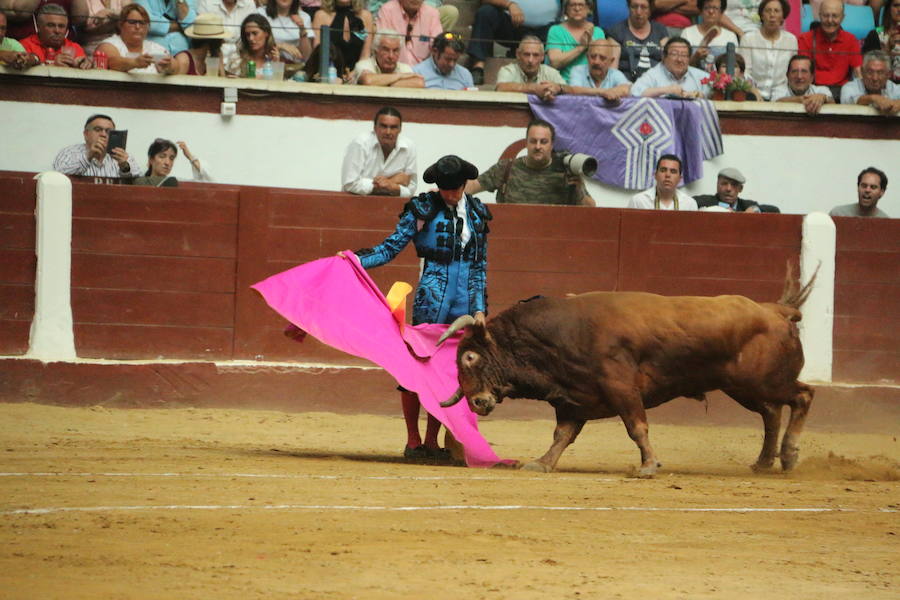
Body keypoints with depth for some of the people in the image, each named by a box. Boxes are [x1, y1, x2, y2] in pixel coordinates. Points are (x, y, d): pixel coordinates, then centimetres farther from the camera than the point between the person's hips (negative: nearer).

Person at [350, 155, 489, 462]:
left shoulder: (477, 213, 11)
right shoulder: (422, 209, 0)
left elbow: (480, 264, 15)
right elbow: (391, 248, -1)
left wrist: (480, 308, 10)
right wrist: (356, 260, -16)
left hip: (466, 303, 3)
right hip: (432, 300, -3)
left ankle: (432, 442, 11)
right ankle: (413, 442, 5)